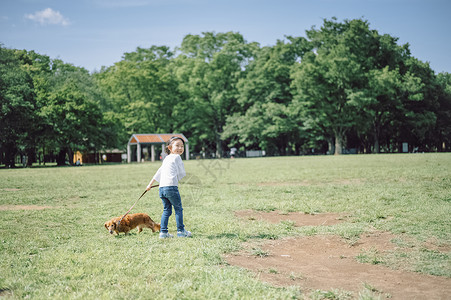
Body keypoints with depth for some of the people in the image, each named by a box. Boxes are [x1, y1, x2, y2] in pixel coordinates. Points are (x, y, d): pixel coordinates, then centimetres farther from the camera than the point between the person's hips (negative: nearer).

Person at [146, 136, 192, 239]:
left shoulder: (166, 159, 22)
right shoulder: (177, 157, 0)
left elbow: (158, 172, 28)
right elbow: (182, 173, 3)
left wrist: (150, 184, 33)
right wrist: (179, 180, 24)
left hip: (162, 188, 7)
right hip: (171, 187, -7)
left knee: (167, 210, 14)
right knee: (178, 209, 5)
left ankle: (163, 232, 10)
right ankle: (181, 231, 10)